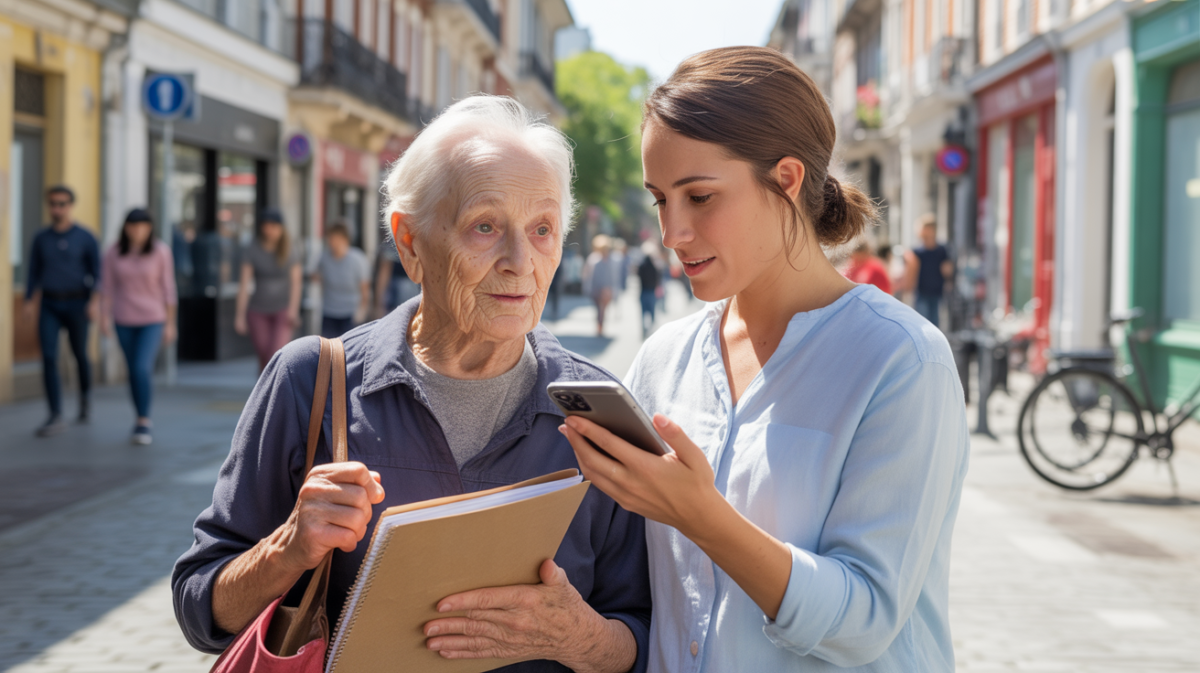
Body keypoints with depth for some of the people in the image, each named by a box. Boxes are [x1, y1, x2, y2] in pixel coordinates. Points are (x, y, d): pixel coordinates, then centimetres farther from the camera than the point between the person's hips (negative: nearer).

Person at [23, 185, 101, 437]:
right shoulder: (41, 238, 4)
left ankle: (85, 395, 44)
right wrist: (29, 303, -2)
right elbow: (34, 273, 9)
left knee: (80, 355, 13)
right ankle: (56, 418, -12)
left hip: (76, 304, -2)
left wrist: (94, 303, -19)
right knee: (49, 358, -12)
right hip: (49, 306, 2)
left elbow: (97, 274, -5)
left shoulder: (86, 238, -4)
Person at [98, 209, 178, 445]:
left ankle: (143, 423, -10)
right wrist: (105, 316, -14)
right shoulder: (113, 253, -5)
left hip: (152, 319, -3)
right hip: (124, 319, 3)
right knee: (134, 371, 10)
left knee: (143, 368, -17)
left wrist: (170, 324, -6)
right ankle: (141, 419, 24)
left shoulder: (161, 251, -11)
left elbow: (168, 288, -7)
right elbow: (107, 286, -3)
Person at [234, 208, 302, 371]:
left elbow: (295, 282, 0)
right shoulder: (251, 252, -3)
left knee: (277, 355, -17)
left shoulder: (290, 254, 0)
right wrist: (240, 315, -10)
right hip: (258, 312, 1)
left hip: (283, 310, -1)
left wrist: (293, 309, -14)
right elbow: (244, 284, -6)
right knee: (264, 356, 2)